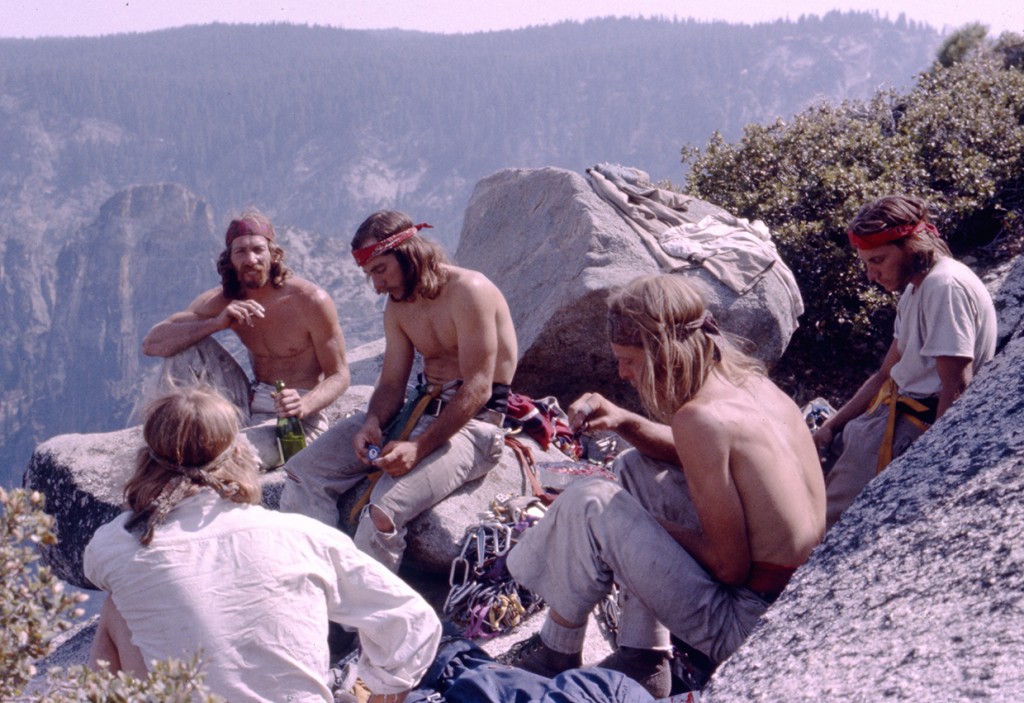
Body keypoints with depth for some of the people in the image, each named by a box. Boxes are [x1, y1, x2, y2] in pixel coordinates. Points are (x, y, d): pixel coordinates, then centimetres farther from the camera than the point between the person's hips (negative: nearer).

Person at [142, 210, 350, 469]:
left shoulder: (311, 301, -16)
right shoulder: (222, 301, -3)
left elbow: (339, 375, -10)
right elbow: (151, 344, -10)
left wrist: (304, 406, -32)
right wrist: (217, 323, -25)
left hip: (296, 418, -6)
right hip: (250, 403, 6)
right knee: (185, 345, -10)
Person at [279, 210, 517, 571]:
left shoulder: (468, 291, -16)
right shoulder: (397, 305, 10)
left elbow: (478, 389, -21)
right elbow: (391, 382, 10)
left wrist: (419, 447, -28)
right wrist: (372, 423, -14)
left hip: (474, 419, -8)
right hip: (422, 406, 9)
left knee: (382, 514, -31)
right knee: (304, 472, -5)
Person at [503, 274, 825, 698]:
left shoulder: (700, 417, -24)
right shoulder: (751, 380, 1)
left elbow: (731, 566, -21)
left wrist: (653, 524, -6)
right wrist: (624, 422, 5)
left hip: (747, 627, -9)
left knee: (589, 504, -9)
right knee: (637, 467, 18)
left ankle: (556, 654, 15)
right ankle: (643, 658, 20)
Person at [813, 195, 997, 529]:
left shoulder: (945, 286, -18)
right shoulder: (915, 287, 14)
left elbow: (956, 387, -23)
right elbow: (886, 375, 16)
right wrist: (829, 427, 8)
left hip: (922, 423, -11)